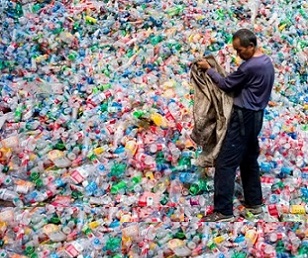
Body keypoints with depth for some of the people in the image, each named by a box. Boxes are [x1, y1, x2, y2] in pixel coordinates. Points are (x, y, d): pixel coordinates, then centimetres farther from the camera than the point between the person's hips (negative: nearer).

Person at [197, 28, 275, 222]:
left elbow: (227, 85, -12)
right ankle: (254, 202, 26)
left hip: (244, 117, -10)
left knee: (225, 163, -7)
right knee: (249, 160, 18)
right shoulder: (266, 62, 9)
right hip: (255, 116, 10)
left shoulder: (251, 66, -22)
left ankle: (224, 211, -5)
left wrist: (208, 69, -1)